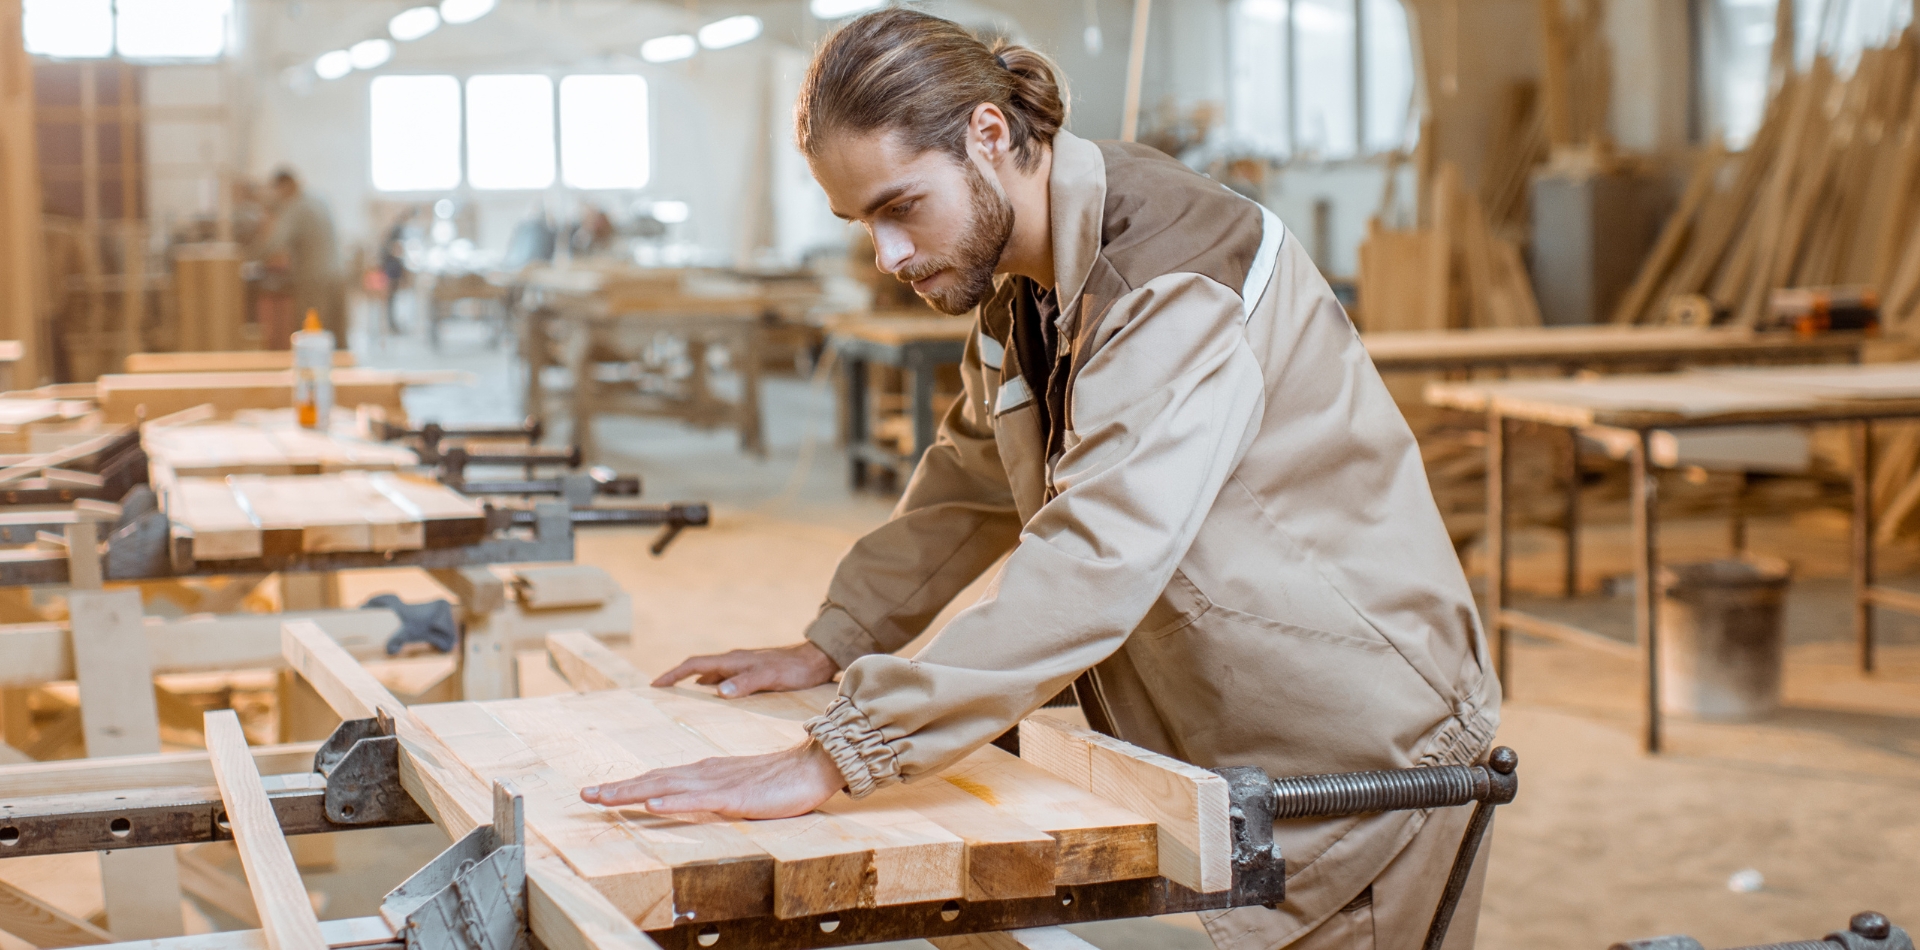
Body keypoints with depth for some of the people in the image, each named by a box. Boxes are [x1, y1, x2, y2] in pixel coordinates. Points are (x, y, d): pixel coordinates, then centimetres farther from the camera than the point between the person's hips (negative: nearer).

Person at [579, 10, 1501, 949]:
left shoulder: (1176, 278, -27)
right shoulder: (1019, 286, 3)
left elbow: (1094, 562, -38)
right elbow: (969, 480, 19)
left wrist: (839, 755, -41)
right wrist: (831, 646, 10)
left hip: (1354, 757, -8)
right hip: (1208, 755, 8)